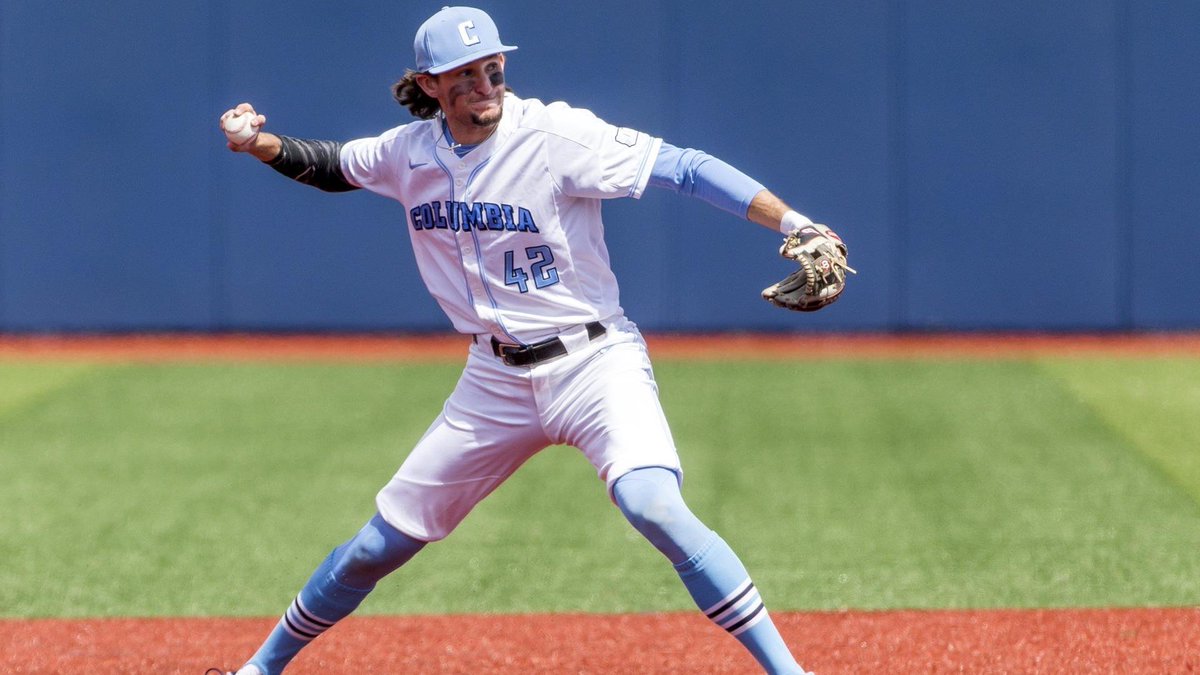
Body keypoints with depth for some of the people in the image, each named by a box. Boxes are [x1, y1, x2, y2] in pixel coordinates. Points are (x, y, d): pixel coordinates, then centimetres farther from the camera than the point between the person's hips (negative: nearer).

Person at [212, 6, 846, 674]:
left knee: (653, 505, -31)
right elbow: (334, 166, 21)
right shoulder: (410, 152, 0)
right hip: (496, 379, 5)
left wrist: (794, 224, -28)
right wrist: (263, 144, 1)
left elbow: (683, 167, -19)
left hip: (594, 361, -5)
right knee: (380, 545, 10)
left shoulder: (555, 134, -16)